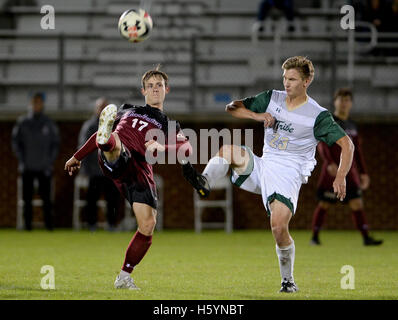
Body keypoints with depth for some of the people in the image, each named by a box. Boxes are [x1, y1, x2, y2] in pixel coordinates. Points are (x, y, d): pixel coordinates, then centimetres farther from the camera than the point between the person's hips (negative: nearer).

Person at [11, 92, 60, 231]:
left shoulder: (49, 123, 5)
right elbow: (15, 142, 6)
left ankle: (49, 223, 0)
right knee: (27, 197, 2)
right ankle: (27, 223, 7)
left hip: (44, 167, 0)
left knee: (46, 197, -3)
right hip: (27, 167, 0)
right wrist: (21, 160, -2)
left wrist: (50, 161, -1)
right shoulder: (22, 123, 4)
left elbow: (55, 144, 8)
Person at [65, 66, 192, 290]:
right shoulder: (127, 110, 31)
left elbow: (186, 148, 4)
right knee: (113, 140, -37)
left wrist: (162, 148, -15)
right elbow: (96, 136, 40)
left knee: (148, 225, -13)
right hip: (115, 161, -1)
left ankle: (124, 277, 1)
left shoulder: (169, 126, 26)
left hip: (140, 171, 1)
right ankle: (106, 137, -76)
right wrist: (77, 157, 37)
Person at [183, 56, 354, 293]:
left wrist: (341, 178, -17)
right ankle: (204, 183, -44)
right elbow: (232, 108, 8)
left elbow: (347, 144, -5)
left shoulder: (318, 116, -6)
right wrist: (257, 115, -11)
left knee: (279, 227, -21)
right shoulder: (272, 99, 7)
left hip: (288, 174, -5)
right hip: (262, 167, 5)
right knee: (228, 150, -20)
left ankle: (288, 281, -2)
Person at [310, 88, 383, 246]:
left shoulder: (352, 126, 16)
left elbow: (357, 152, 20)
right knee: (324, 204, 0)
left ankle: (366, 238, -8)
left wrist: (363, 173, 15)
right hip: (332, 171, -5)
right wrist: (330, 163, -29)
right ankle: (315, 237, 11)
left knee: (357, 204, -4)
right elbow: (321, 144, -15)